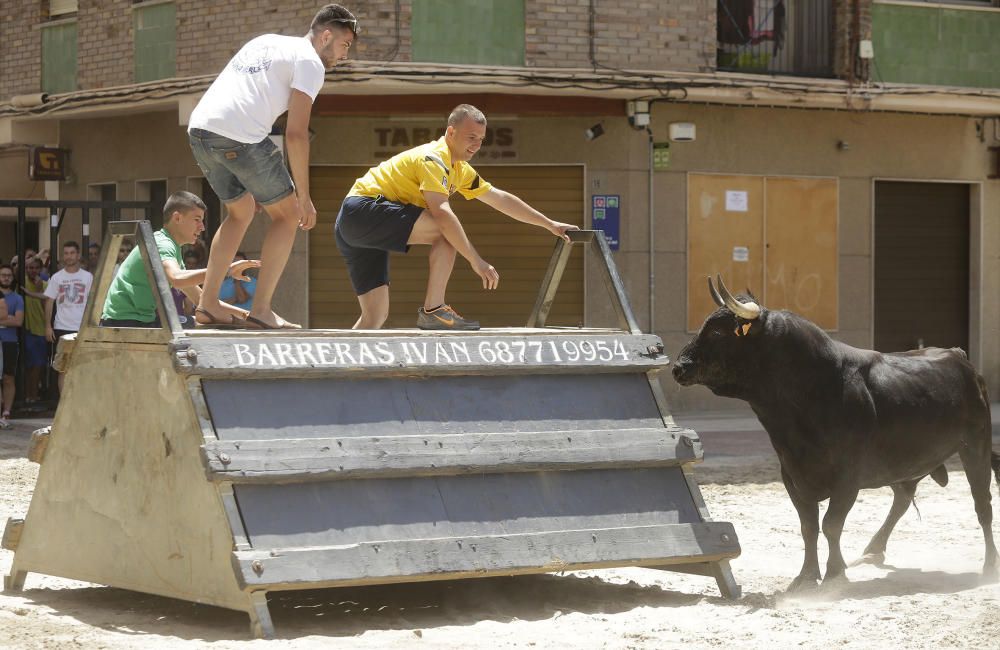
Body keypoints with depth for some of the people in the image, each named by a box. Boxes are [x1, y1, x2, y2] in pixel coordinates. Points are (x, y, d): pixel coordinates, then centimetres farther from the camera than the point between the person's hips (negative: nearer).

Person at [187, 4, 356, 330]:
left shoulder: (266, 42, 28)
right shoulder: (309, 62, 3)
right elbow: (296, 133, -5)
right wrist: (304, 197, -1)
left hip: (198, 128, 8)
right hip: (240, 135, -8)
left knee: (240, 212, 25)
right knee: (287, 214, 8)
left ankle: (208, 305, 22)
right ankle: (261, 311, 2)